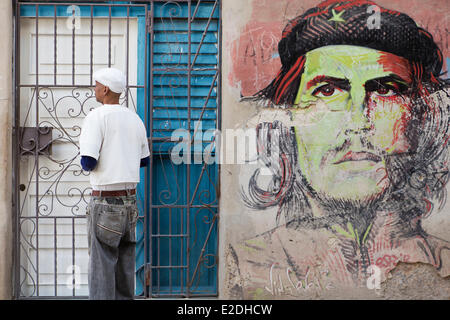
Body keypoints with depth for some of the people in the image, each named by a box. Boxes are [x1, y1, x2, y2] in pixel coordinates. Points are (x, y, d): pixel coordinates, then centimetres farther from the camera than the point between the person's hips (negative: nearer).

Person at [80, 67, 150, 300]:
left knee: (101, 266, -2)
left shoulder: (96, 117, -10)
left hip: (105, 201, -6)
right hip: (130, 200, 7)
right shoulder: (135, 119, 11)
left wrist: (86, 165, 5)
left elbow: (88, 162, -17)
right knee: (125, 265, 12)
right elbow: (144, 160, 20)